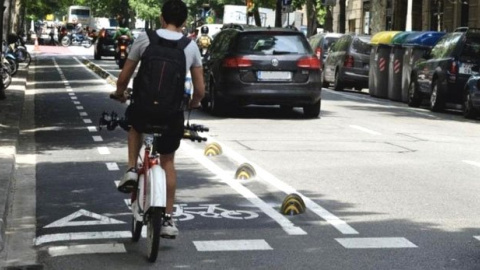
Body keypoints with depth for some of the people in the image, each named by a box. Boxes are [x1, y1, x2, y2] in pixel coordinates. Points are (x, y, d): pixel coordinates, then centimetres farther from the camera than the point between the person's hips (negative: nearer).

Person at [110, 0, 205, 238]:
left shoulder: (145, 39, -1)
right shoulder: (191, 46, 5)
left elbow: (123, 78, 4)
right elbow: (200, 90, 6)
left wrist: (119, 93, 26)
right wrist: (194, 102, 29)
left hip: (144, 106, -1)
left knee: (135, 124, 36)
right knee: (168, 161, 20)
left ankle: (132, 170, 17)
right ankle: (168, 219, 17)